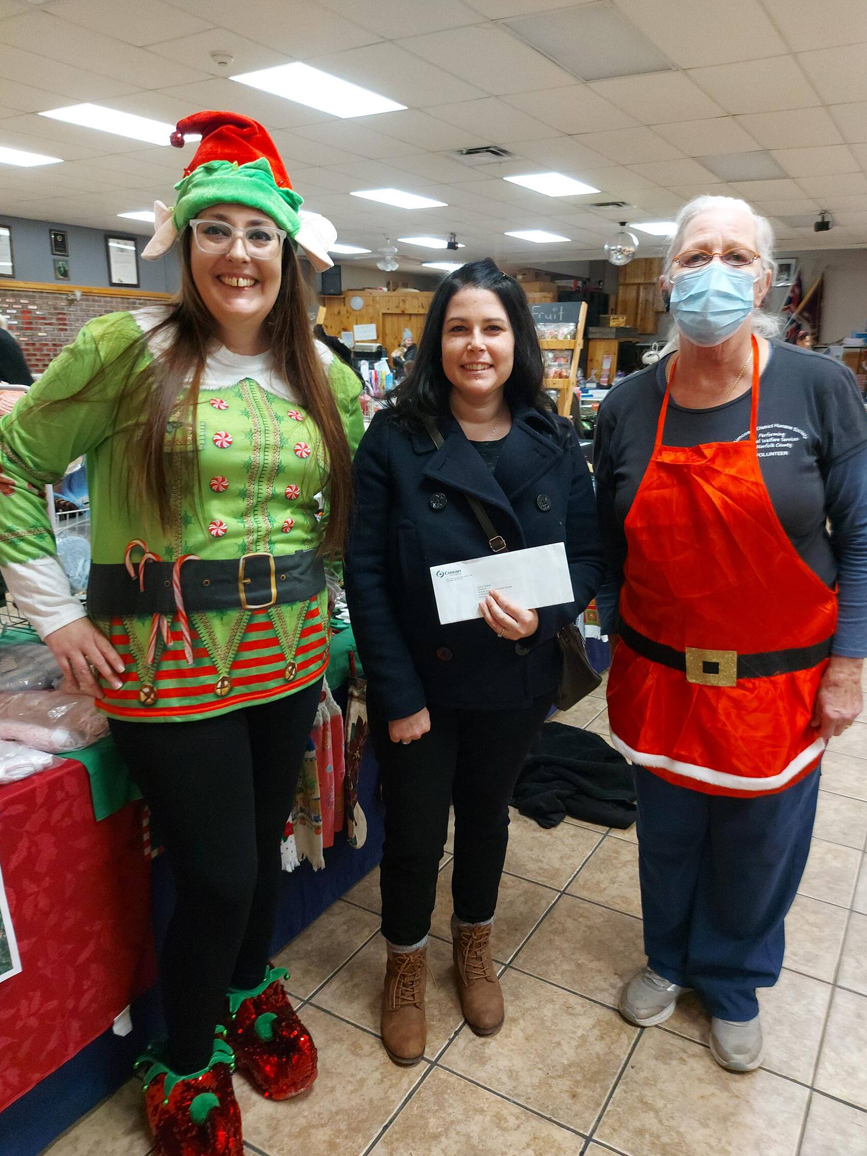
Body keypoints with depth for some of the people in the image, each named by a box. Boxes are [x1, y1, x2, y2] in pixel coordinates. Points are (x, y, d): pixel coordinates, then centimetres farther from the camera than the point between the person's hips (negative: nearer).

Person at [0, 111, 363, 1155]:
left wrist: (314, 574, 9)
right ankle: (183, 1067, 34)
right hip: (169, 664, -4)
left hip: (287, 656, 5)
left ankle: (250, 990, 50)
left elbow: (352, 492, 21)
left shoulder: (323, 374, 7)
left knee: (262, 846, 19)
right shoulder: (131, 347, -7)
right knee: (217, 876, 3)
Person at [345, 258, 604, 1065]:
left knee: (486, 815, 22)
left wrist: (543, 613, -21)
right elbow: (365, 572, -13)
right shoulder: (394, 438, -12)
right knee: (414, 833, 12)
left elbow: (588, 555, 0)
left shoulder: (554, 443, -4)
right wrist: (398, 690, -15)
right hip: (419, 681, -2)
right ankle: (405, 966, 42)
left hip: (515, 677, 3)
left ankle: (474, 947, 50)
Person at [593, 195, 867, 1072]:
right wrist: (616, 644, 5)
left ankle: (733, 983, 45)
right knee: (667, 836, 20)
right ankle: (668, 958, 48)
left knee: (758, 849, 17)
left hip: (777, 684, -1)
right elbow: (608, 548, 5)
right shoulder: (627, 409, -4)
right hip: (659, 678, 2)